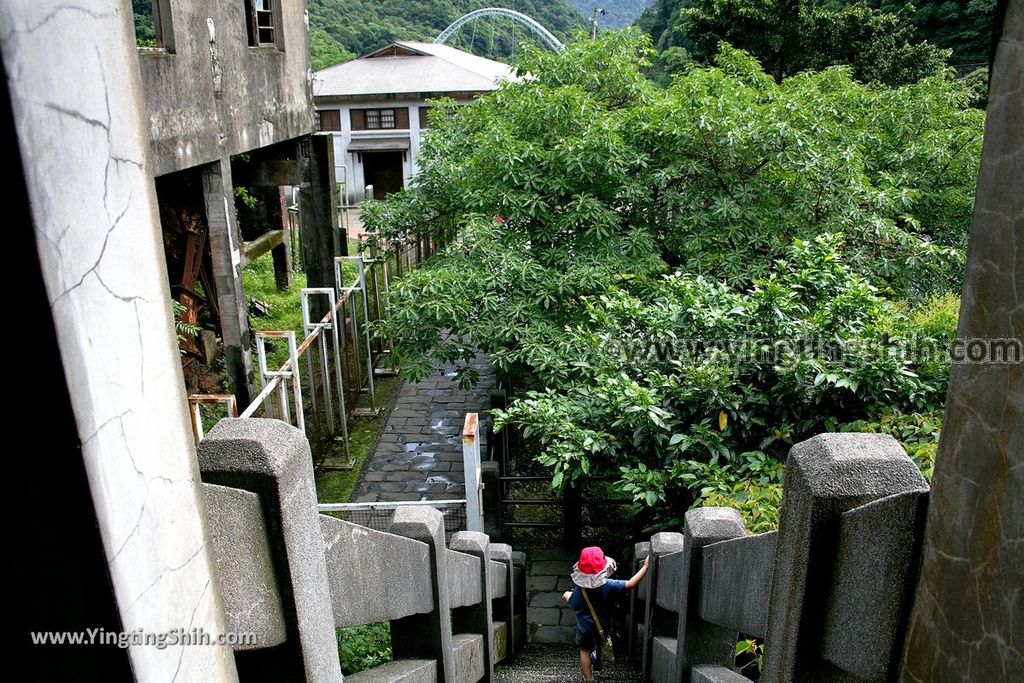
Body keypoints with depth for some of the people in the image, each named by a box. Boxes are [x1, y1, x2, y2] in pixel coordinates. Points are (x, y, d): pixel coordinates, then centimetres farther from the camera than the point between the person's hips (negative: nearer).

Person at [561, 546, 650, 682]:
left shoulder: (579, 590, -31)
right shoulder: (608, 586, -32)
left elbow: (575, 606, -17)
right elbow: (630, 584, -36)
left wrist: (568, 596, 5)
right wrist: (645, 566, -35)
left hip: (585, 628, -2)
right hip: (604, 625, 2)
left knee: (585, 651, 17)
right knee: (600, 645, 32)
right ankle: (598, 659, 59)